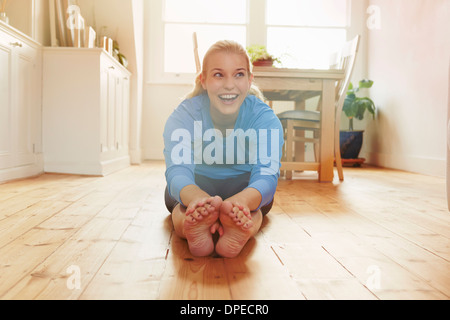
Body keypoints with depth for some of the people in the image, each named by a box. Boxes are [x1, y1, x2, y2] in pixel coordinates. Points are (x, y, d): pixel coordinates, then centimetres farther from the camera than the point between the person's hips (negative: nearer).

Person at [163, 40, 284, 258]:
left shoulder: (265, 118, -22)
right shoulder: (184, 115, -23)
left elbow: (267, 175, -38)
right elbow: (177, 171, -39)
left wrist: (239, 202, -63)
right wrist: (199, 198, -65)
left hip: (244, 188, 1)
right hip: (196, 186, 0)